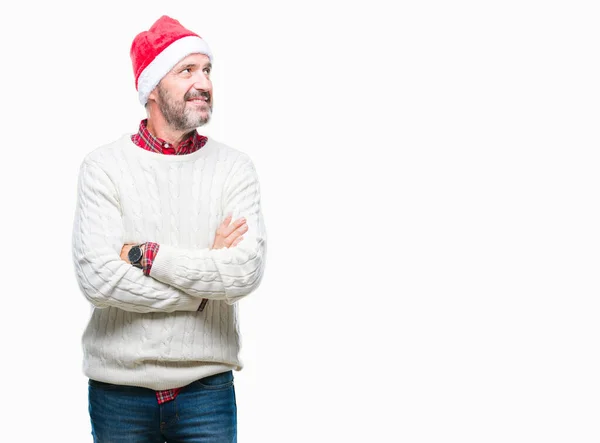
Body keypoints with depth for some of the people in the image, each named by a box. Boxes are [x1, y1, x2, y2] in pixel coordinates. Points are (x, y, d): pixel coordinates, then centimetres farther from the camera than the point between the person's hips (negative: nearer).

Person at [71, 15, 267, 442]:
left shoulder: (235, 167, -1)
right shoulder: (103, 166, -4)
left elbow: (247, 271, -14)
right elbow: (97, 279, -16)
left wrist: (146, 256, -16)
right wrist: (205, 281, -10)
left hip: (207, 388, 1)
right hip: (119, 388, -1)